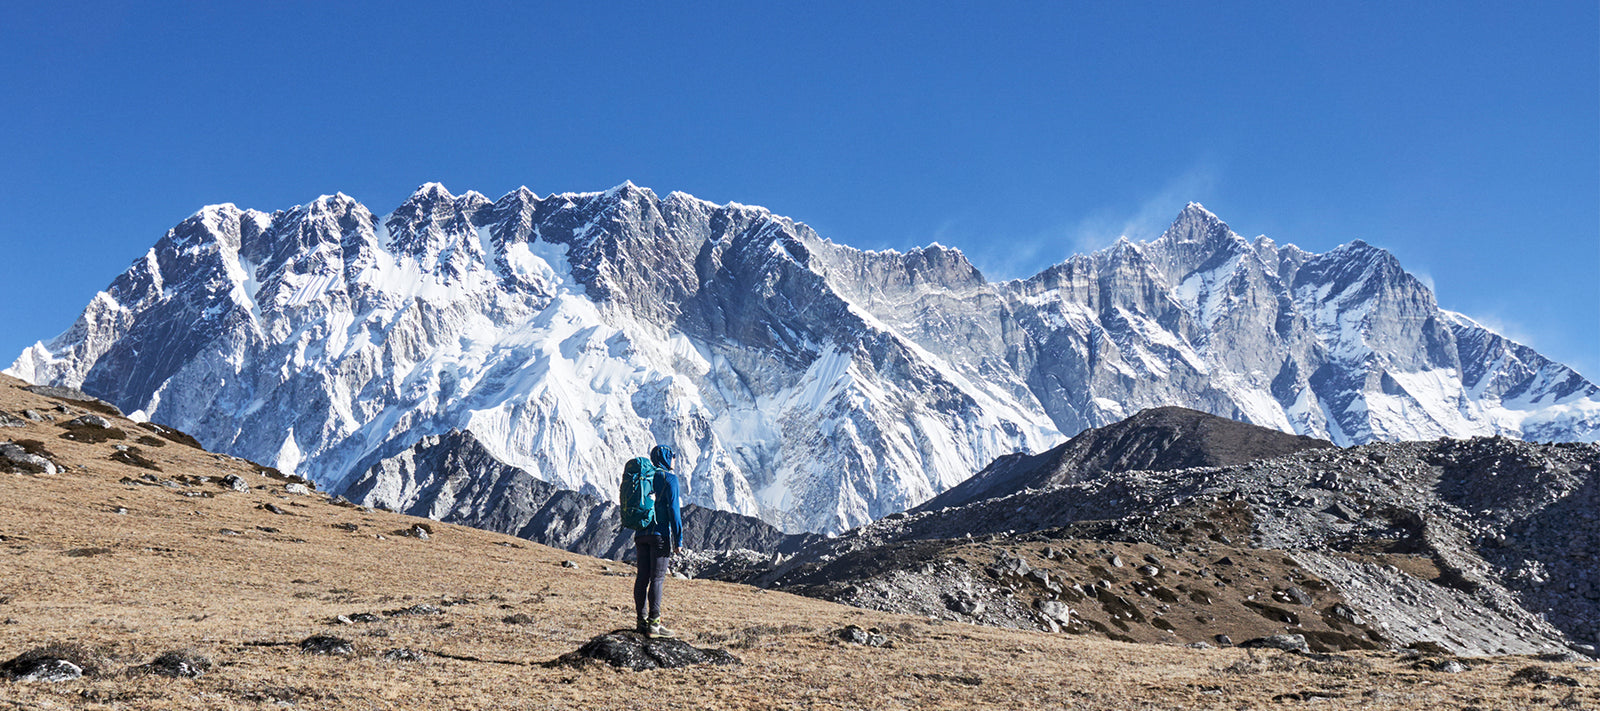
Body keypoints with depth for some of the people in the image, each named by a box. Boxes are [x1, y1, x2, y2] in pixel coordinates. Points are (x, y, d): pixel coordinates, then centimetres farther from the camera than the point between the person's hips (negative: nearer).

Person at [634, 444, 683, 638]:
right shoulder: (669, 478, -6)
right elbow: (673, 509, -10)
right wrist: (678, 539, -7)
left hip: (641, 534, 7)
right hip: (660, 534, -6)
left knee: (642, 577, 8)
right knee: (657, 578, -6)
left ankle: (642, 620, 12)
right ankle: (653, 624, -7)